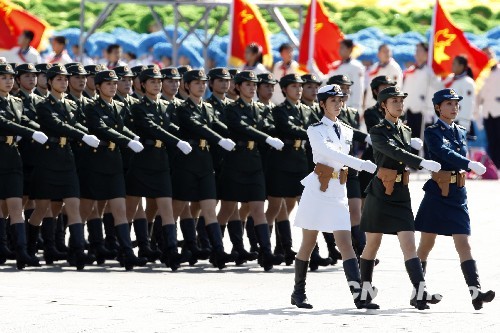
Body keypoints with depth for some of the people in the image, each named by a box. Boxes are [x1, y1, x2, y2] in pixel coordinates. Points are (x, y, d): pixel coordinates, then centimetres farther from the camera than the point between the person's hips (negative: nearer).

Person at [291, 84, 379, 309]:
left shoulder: (347, 132, 12)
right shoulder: (315, 130, -6)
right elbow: (329, 152, -22)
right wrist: (361, 164, -30)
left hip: (338, 192, 4)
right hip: (317, 190, -4)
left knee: (346, 244, -5)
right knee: (308, 244, 4)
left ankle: (358, 295, -15)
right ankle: (298, 292, 16)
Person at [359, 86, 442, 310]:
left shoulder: (406, 131, 13)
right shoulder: (377, 132, -8)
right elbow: (395, 152, -25)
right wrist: (422, 162, -35)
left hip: (401, 194, 5)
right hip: (380, 193, -5)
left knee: (409, 243, -7)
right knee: (373, 243, 6)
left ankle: (419, 292, -19)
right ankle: (365, 288, 23)